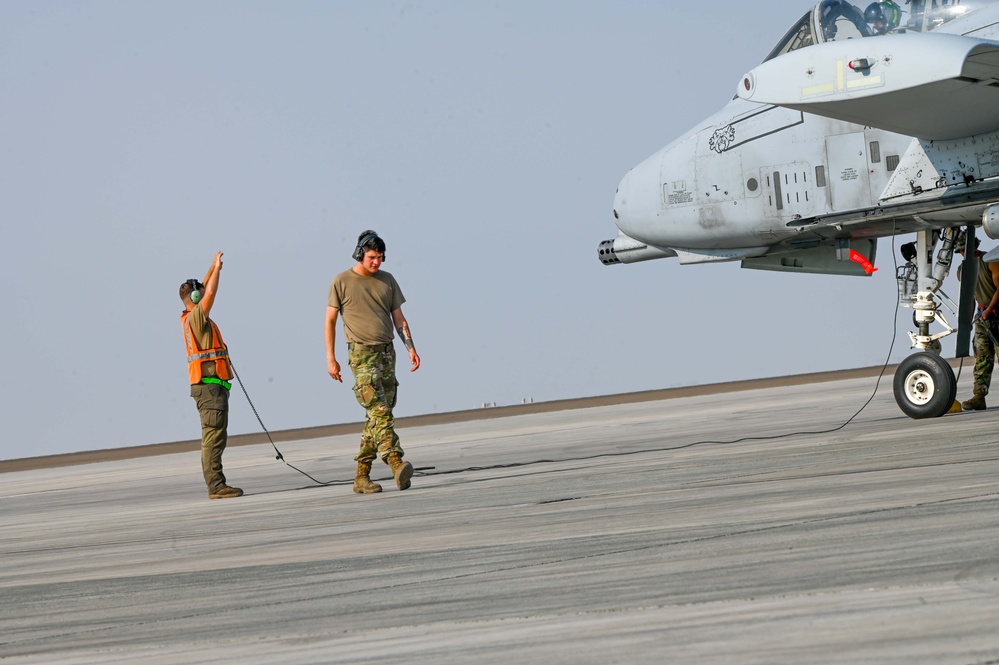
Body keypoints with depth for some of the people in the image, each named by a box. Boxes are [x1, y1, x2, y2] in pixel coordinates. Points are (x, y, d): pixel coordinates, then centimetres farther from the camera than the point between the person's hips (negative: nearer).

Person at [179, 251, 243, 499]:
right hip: (210, 385, -10)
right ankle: (216, 486, -15)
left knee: (214, 437, 9)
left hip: (210, 387, 10)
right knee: (214, 435, -12)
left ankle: (216, 485, 9)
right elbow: (209, 294, -17)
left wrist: (213, 267, 24)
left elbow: (204, 291, 26)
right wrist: (217, 269, -7)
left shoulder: (189, 318, 15)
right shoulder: (195, 318, -10)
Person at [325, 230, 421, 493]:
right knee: (380, 411, -19)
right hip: (362, 355, -5)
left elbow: (399, 318, 14)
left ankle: (361, 476, 7)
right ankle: (396, 463, -33)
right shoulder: (342, 282, 1)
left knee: (376, 416, 3)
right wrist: (331, 359, -2)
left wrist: (411, 348, 0)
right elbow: (330, 321, 4)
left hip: (387, 353, 5)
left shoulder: (387, 281, 13)